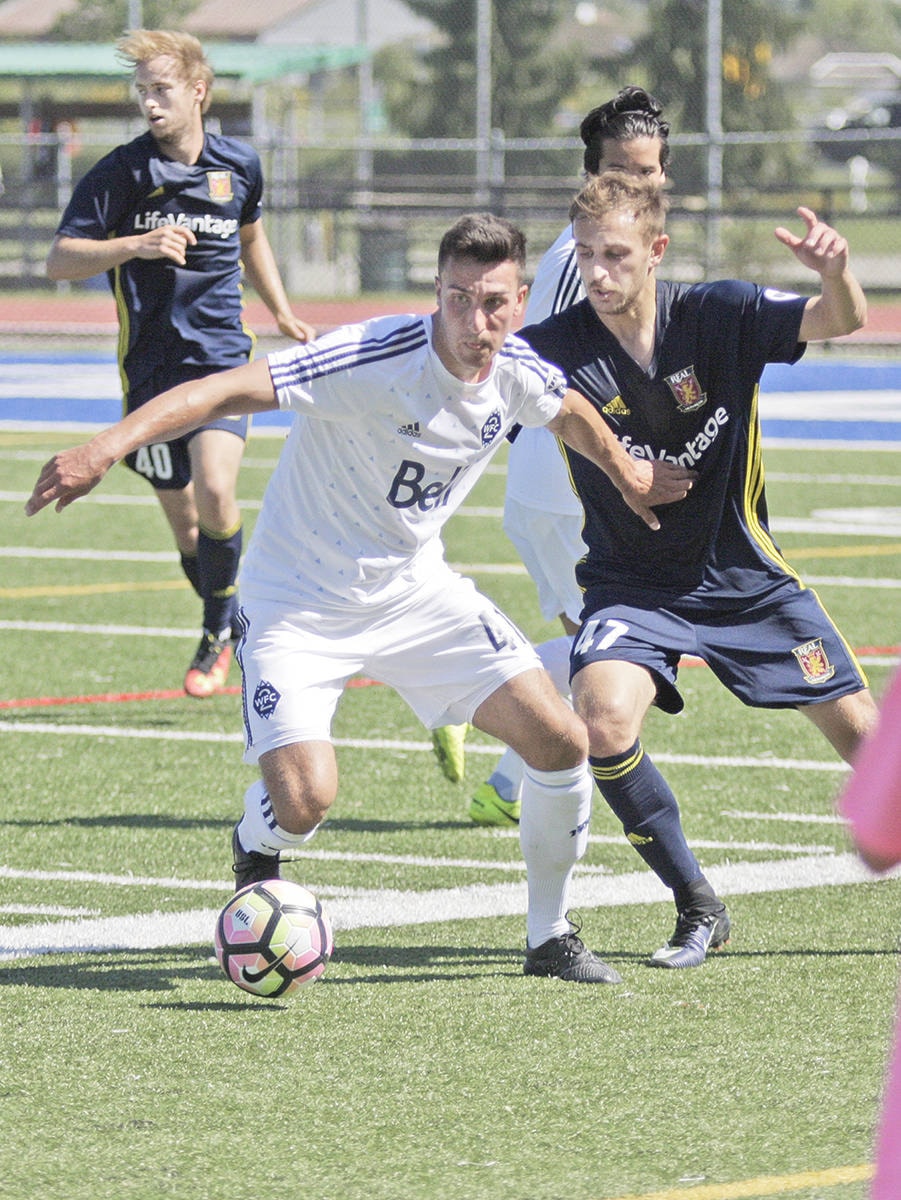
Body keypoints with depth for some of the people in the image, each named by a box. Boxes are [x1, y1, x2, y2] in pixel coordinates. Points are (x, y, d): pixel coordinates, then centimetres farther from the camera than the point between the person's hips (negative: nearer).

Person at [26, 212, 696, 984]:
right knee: (304, 799, -23)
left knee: (562, 743, -4)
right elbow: (229, 391, -38)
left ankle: (551, 939, 18)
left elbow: (571, 413, 17)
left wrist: (628, 476, 34)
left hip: (415, 587, 6)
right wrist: (108, 448, -51)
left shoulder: (517, 372, -9)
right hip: (299, 601, -6)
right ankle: (256, 855, 17)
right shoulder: (374, 361, -29)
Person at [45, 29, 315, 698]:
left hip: (221, 355, 0)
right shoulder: (121, 172, -6)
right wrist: (135, 245, -24)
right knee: (184, 520, 5)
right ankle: (233, 627, 29)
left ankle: (217, 630, -1)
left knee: (215, 493, -21)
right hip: (151, 365, 0)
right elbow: (59, 260, -9)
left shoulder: (239, 166, 4)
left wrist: (284, 316, 25)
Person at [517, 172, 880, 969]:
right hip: (631, 585, -1)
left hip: (744, 574, 1)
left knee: (860, 729, 3)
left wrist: (834, 271, -45)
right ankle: (699, 911, -9)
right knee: (605, 717, -27)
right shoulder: (556, 349, -16)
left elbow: (840, 321, -23)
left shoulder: (720, 317, -14)